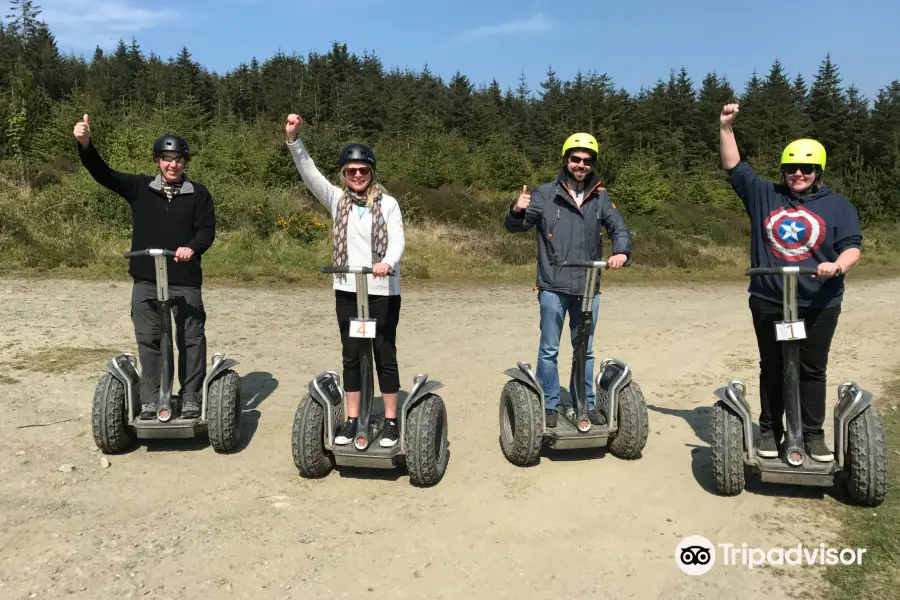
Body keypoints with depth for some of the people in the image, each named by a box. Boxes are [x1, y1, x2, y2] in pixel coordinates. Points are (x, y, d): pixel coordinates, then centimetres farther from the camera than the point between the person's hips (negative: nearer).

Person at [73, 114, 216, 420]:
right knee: (148, 340, 7)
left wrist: (192, 247, -25)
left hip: (185, 280, -1)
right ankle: (150, 400, 17)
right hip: (145, 280, 2)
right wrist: (85, 144, -17)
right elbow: (102, 173, -1)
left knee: (191, 338, 2)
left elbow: (207, 230, -4)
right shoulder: (140, 187, 6)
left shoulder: (198, 193, 2)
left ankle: (191, 396, 14)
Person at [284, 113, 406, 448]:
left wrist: (387, 262, -34)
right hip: (347, 290, 3)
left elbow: (398, 240, -12)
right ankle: (352, 419, 19)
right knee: (351, 355, 9)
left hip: (383, 291, -3)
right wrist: (293, 139, -19)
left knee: (385, 354, 4)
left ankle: (391, 421, 14)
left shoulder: (388, 204, -1)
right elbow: (309, 173, -5)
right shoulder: (337, 200, 5)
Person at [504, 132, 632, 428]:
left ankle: (586, 403, 28)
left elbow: (619, 228, 2)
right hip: (553, 286, -3)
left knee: (585, 350, 15)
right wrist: (517, 210, -27)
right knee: (549, 349, 4)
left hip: (588, 288, 3)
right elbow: (515, 226, -3)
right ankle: (549, 405, 17)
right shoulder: (545, 194, -2)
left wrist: (621, 251, -20)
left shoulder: (600, 197, 5)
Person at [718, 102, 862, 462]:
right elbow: (734, 166, 7)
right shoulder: (763, 195, 7)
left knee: (812, 369, 7)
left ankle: (813, 434, 17)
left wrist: (837, 266, -21)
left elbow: (852, 246, 0)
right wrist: (726, 128, -2)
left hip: (818, 305, 0)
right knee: (772, 368, 9)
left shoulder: (837, 204, 5)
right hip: (768, 302, 1)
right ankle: (769, 430, 18)